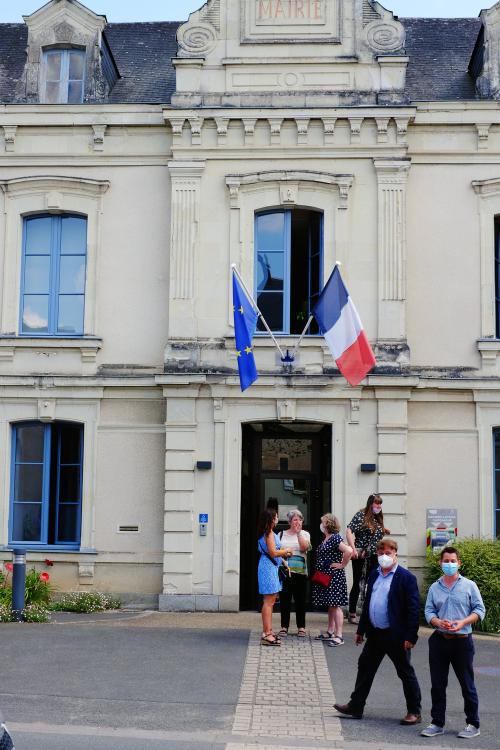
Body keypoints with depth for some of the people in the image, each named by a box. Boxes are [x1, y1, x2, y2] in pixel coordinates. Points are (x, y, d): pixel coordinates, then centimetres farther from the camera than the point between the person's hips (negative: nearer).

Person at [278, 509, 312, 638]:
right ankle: (284, 627, 10)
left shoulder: (305, 534, 7)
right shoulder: (282, 534, 9)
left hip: (300, 572, 0)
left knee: (300, 600, 3)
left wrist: (298, 532, -11)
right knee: (285, 599, 2)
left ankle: (301, 627, 11)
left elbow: (304, 547, -11)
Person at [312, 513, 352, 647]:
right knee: (330, 606, 15)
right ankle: (330, 632, 23)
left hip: (334, 577, -10)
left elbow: (349, 551, -29)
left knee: (335, 605, -8)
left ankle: (339, 636, -6)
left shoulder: (335, 538, -16)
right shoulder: (326, 539, 14)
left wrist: (342, 565, -20)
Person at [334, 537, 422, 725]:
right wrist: (361, 630, 16)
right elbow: (367, 603, 16)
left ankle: (414, 712, 16)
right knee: (365, 668, 12)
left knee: (406, 673, 5)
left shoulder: (406, 577, -11)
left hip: (396, 635, -7)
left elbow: (413, 609, -14)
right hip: (375, 633, 7)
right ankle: (355, 707, 22)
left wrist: (410, 637, -18)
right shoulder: (374, 575, 10)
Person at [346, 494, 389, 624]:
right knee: (357, 583, -1)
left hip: (373, 555, 6)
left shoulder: (378, 518, 12)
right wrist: (353, 549, -23)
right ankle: (352, 614, 7)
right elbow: (349, 531, -16)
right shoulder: (361, 515, -7)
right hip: (360, 554, -6)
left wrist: (384, 530, 7)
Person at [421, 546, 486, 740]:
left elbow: (479, 610, -1)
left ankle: (473, 724, 14)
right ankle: (437, 723, 17)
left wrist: (463, 622, -16)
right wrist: (438, 622, -15)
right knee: (437, 685, 7)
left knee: (467, 684, 3)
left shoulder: (469, 586, 0)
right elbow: (429, 611, 6)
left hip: (462, 641, -3)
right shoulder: (434, 588, 9)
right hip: (439, 640, 3)